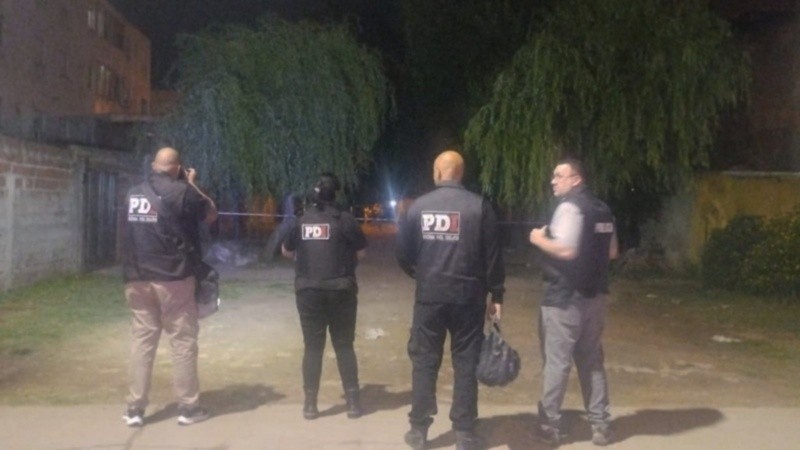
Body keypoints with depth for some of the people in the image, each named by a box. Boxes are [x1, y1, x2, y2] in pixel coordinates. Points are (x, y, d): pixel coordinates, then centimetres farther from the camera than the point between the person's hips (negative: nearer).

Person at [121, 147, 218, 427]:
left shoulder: (134, 193, 10)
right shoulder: (181, 191, -9)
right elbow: (211, 214, 4)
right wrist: (192, 184, 12)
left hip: (137, 279, 5)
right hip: (173, 278, -5)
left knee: (142, 341, 9)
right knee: (183, 342, 4)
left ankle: (135, 409, 13)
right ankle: (188, 407, 10)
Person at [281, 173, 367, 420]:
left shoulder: (302, 220, 5)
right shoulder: (344, 219, -6)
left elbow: (286, 251, 17)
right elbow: (362, 251, -2)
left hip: (308, 292, 2)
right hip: (340, 291, -2)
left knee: (312, 347, 9)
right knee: (344, 346, 8)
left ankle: (310, 404, 11)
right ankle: (353, 402, 10)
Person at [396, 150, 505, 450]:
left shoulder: (418, 206, 0)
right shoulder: (479, 206, -5)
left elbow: (403, 254, 3)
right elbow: (492, 255, -5)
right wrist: (496, 295, 4)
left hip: (429, 296, 1)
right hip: (468, 296, -1)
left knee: (424, 361, 11)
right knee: (466, 363, 7)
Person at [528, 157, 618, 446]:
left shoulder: (569, 207, -13)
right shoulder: (602, 209, 12)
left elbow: (566, 250, -24)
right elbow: (612, 252, 18)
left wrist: (539, 239, -10)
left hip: (565, 297, -8)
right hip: (594, 295, 8)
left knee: (557, 362, 1)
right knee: (592, 361, 14)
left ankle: (550, 425, 9)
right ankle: (600, 425, 19)